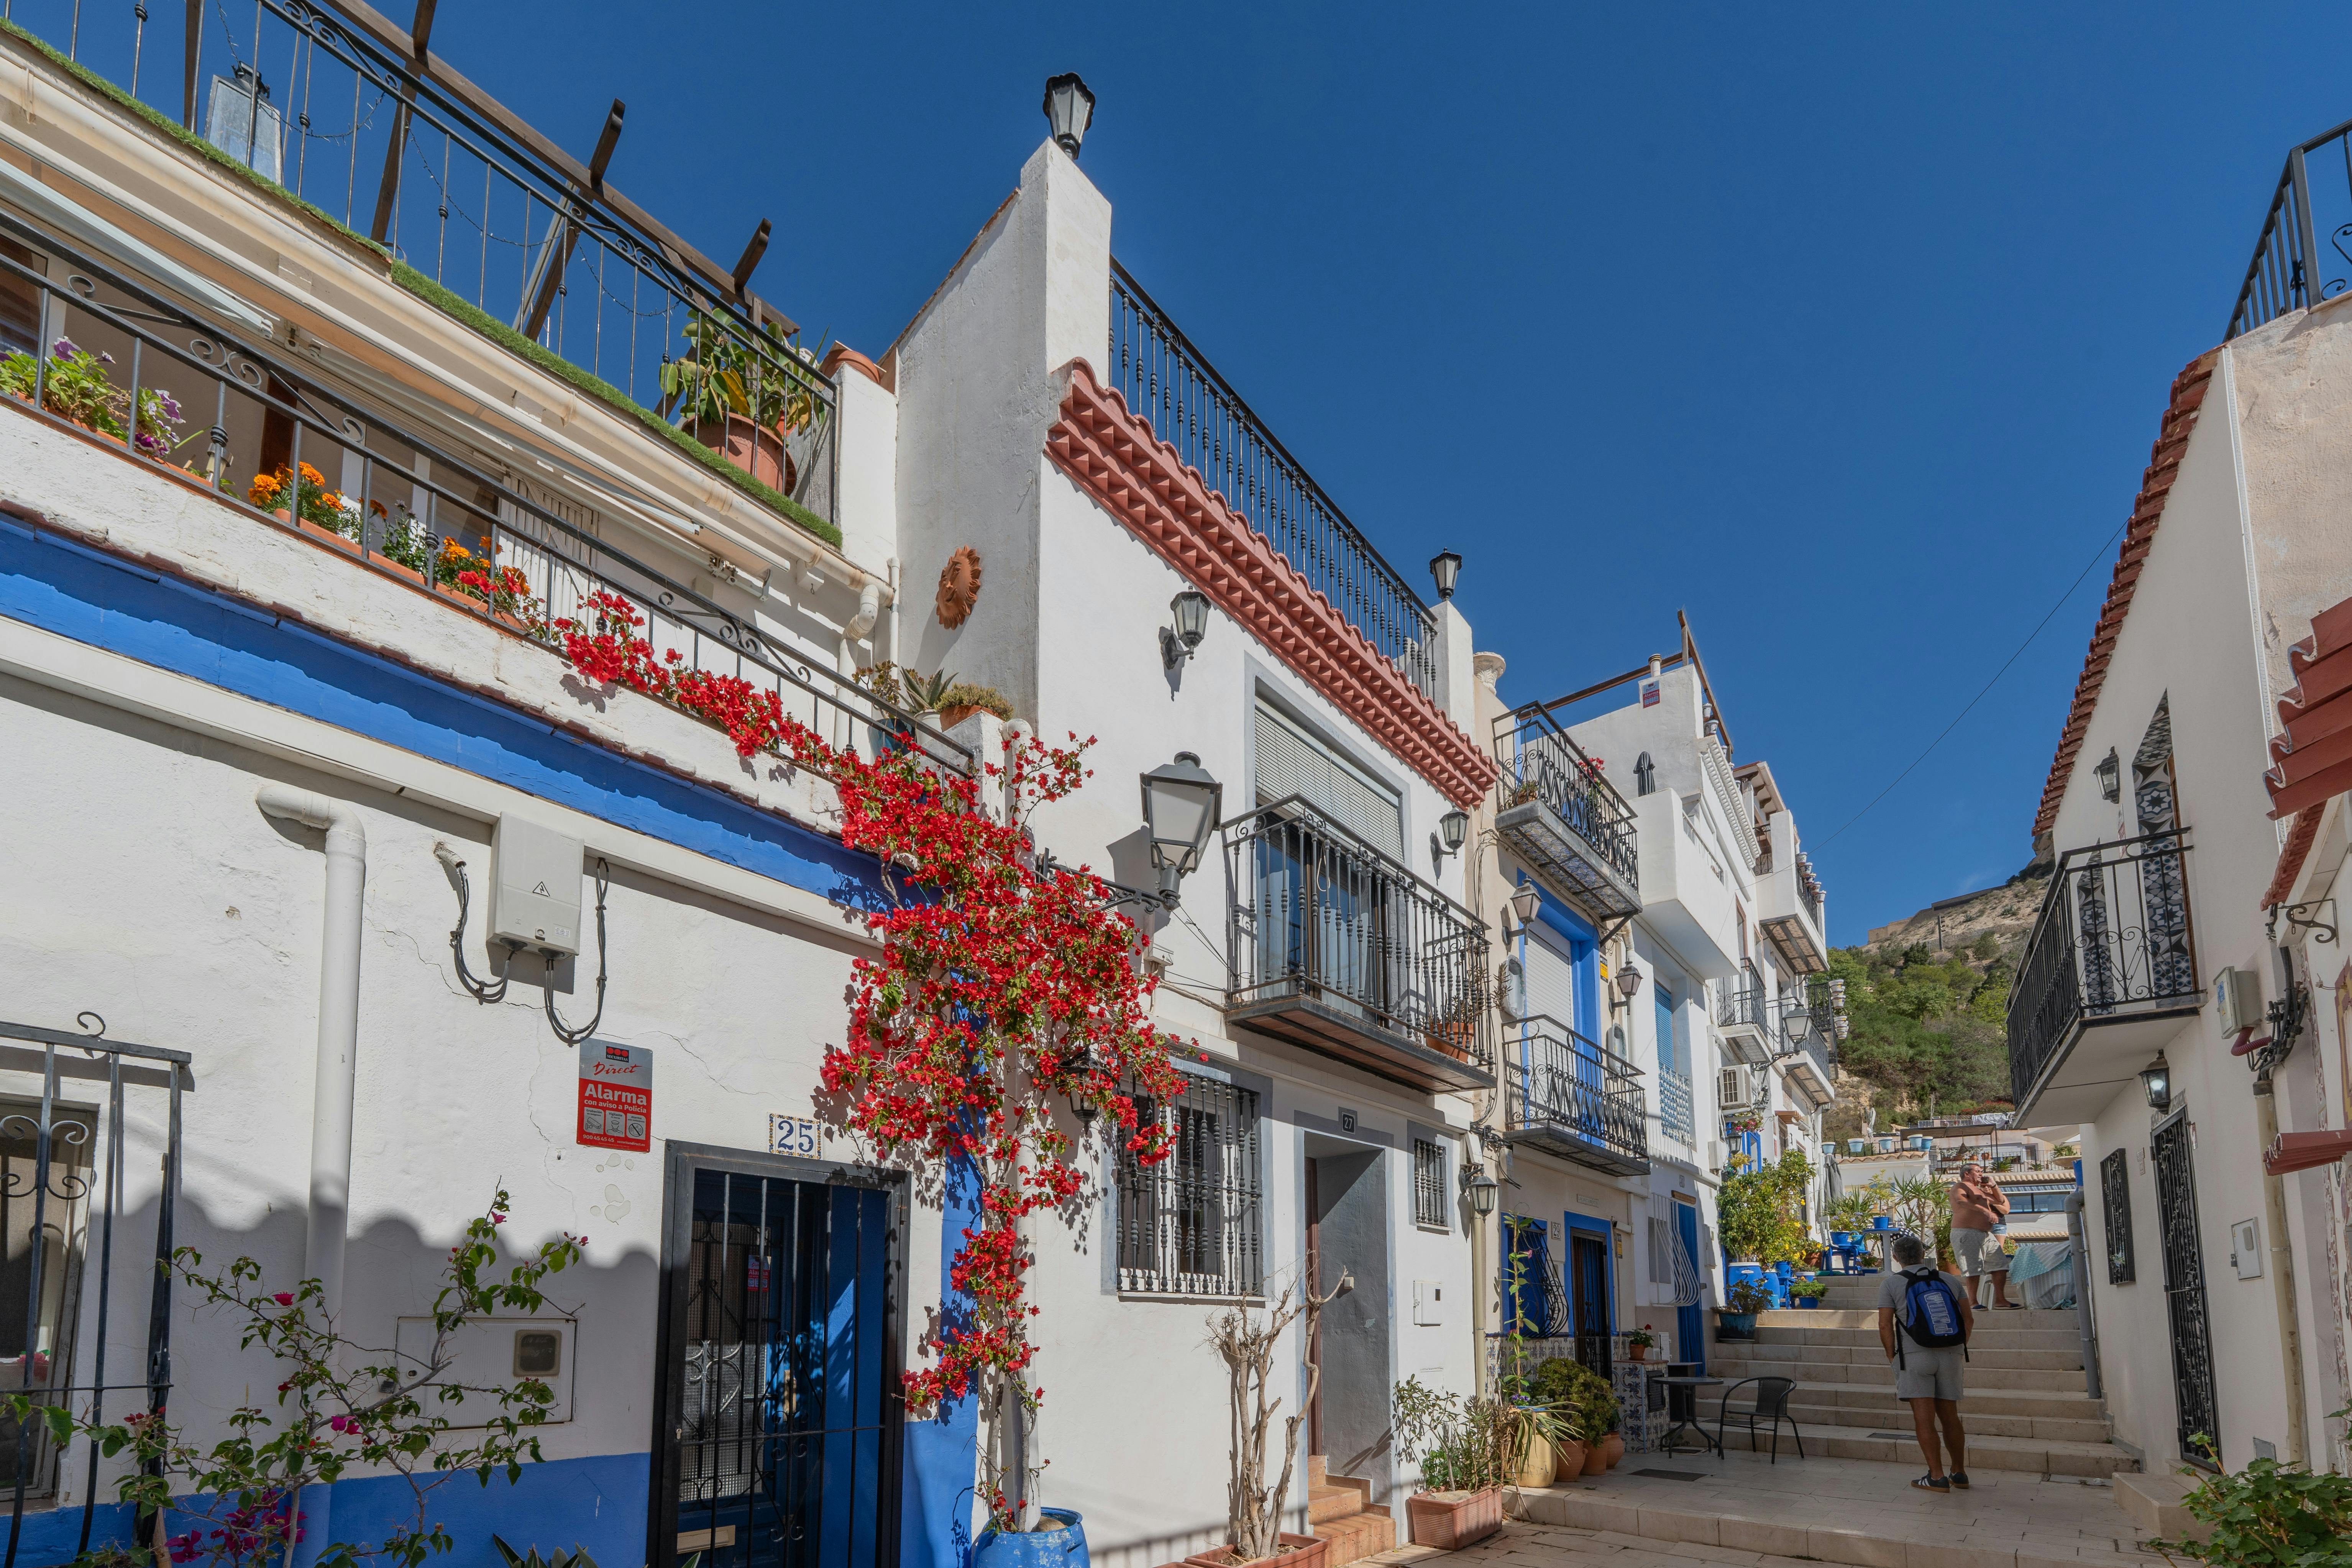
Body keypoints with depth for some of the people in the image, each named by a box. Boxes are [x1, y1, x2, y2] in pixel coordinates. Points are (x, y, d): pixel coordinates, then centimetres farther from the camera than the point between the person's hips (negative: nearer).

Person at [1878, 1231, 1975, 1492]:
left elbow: (1885, 1326, -5)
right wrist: (1959, 1349, 18)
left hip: (1915, 1355, -4)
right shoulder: (1950, 1280, 10)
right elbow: (1969, 1319, 9)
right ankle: (1959, 1474, 23)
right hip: (1951, 1355, 4)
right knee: (1950, 1416, 14)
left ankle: (1937, 1477, -5)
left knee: (1924, 1417, -2)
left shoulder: (1891, 1283, 0)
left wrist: (1893, 1357, 6)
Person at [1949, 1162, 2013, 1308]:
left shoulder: (1981, 1191, 27)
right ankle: (1973, 1302, -9)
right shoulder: (1961, 1187, -2)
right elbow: (1962, 1201, -25)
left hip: (1986, 1235, 9)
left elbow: (2001, 1202, 28)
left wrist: (1993, 1187, 11)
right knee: (1974, 1269, -13)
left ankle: (2000, 1300, 7)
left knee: (2000, 1264, 3)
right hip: (1966, 1234, -9)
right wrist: (1986, 1211, -34)